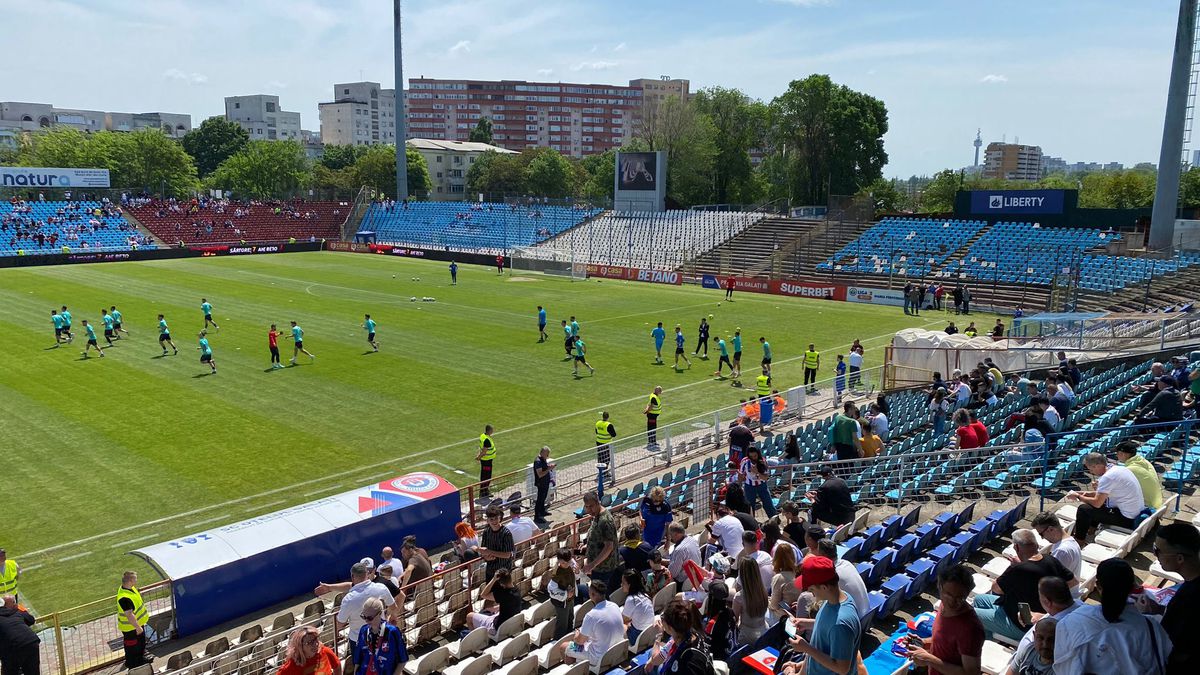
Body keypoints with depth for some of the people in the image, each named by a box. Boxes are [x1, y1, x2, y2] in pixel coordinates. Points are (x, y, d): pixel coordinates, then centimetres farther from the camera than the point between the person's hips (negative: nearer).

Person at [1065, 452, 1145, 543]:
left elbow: (1097, 503, -20)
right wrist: (1092, 493, 11)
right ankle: (1091, 529, 29)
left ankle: (1079, 540, 6)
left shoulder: (1107, 477, -22)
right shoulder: (1118, 468, 6)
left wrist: (1078, 496, -6)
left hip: (1127, 519, -10)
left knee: (1083, 509, -9)